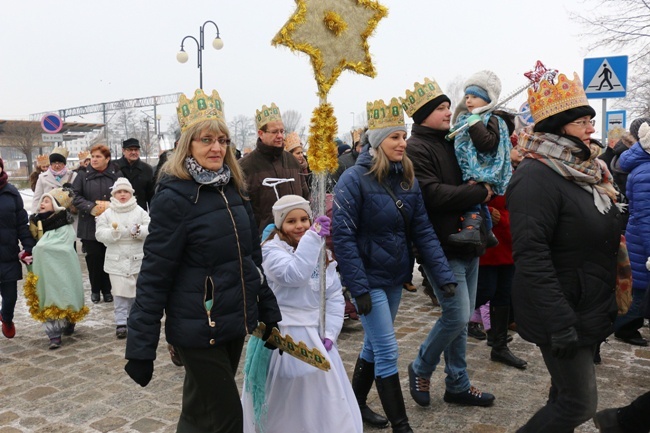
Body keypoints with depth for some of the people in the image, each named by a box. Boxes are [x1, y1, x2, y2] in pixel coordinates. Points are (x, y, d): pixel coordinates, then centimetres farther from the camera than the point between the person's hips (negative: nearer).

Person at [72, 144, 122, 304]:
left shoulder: (116, 174, 1)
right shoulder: (83, 175, 4)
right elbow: (75, 196, 0)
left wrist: (110, 205, -14)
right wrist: (91, 208, -13)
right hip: (90, 226, 0)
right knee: (94, 258, 5)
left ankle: (107, 289, 20)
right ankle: (95, 289, 20)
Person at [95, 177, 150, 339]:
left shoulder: (140, 212, 3)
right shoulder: (107, 214, 3)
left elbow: (150, 229, -5)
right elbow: (100, 234, -3)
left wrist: (138, 230, -23)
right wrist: (114, 232, -20)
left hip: (137, 258, 1)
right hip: (117, 259, -1)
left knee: (135, 290, 11)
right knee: (120, 292, -3)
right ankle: (121, 323, 2)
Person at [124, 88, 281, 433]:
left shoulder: (232, 190, 7)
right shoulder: (174, 197, -15)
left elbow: (252, 258, 13)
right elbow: (153, 276, -16)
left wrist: (268, 310, 13)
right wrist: (140, 349, -15)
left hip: (234, 325, 7)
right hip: (198, 330, -6)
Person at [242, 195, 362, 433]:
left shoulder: (322, 253, 8)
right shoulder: (271, 250, -10)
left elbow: (335, 297, 6)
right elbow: (294, 275, -31)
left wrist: (330, 332, -6)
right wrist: (313, 236, -31)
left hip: (316, 336, 5)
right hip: (283, 337, -5)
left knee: (324, 398, 12)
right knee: (282, 402, 7)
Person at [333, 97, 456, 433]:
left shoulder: (408, 179, 3)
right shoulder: (354, 179, -16)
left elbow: (422, 231, 2)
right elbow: (343, 236, -18)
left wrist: (443, 275, -7)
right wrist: (358, 287, -21)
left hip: (395, 276, 7)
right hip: (369, 278, -7)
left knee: (374, 344, 19)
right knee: (387, 351, -2)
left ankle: (356, 404, 38)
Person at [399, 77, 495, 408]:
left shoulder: (453, 143, 15)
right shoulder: (416, 149, -11)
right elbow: (433, 194, -23)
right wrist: (479, 193, -15)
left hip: (468, 243, 8)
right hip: (442, 247, -8)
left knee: (461, 318, 13)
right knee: (457, 316, -8)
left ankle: (458, 384, 26)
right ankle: (421, 368, 17)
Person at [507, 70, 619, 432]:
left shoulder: (584, 169, 9)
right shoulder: (537, 176, -21)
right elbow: (531, 256, -27)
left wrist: (608, 303, 18)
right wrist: (559, 321, -28)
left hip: (590, 309, 9)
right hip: (561, 313, -9)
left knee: (567, 394, 19)